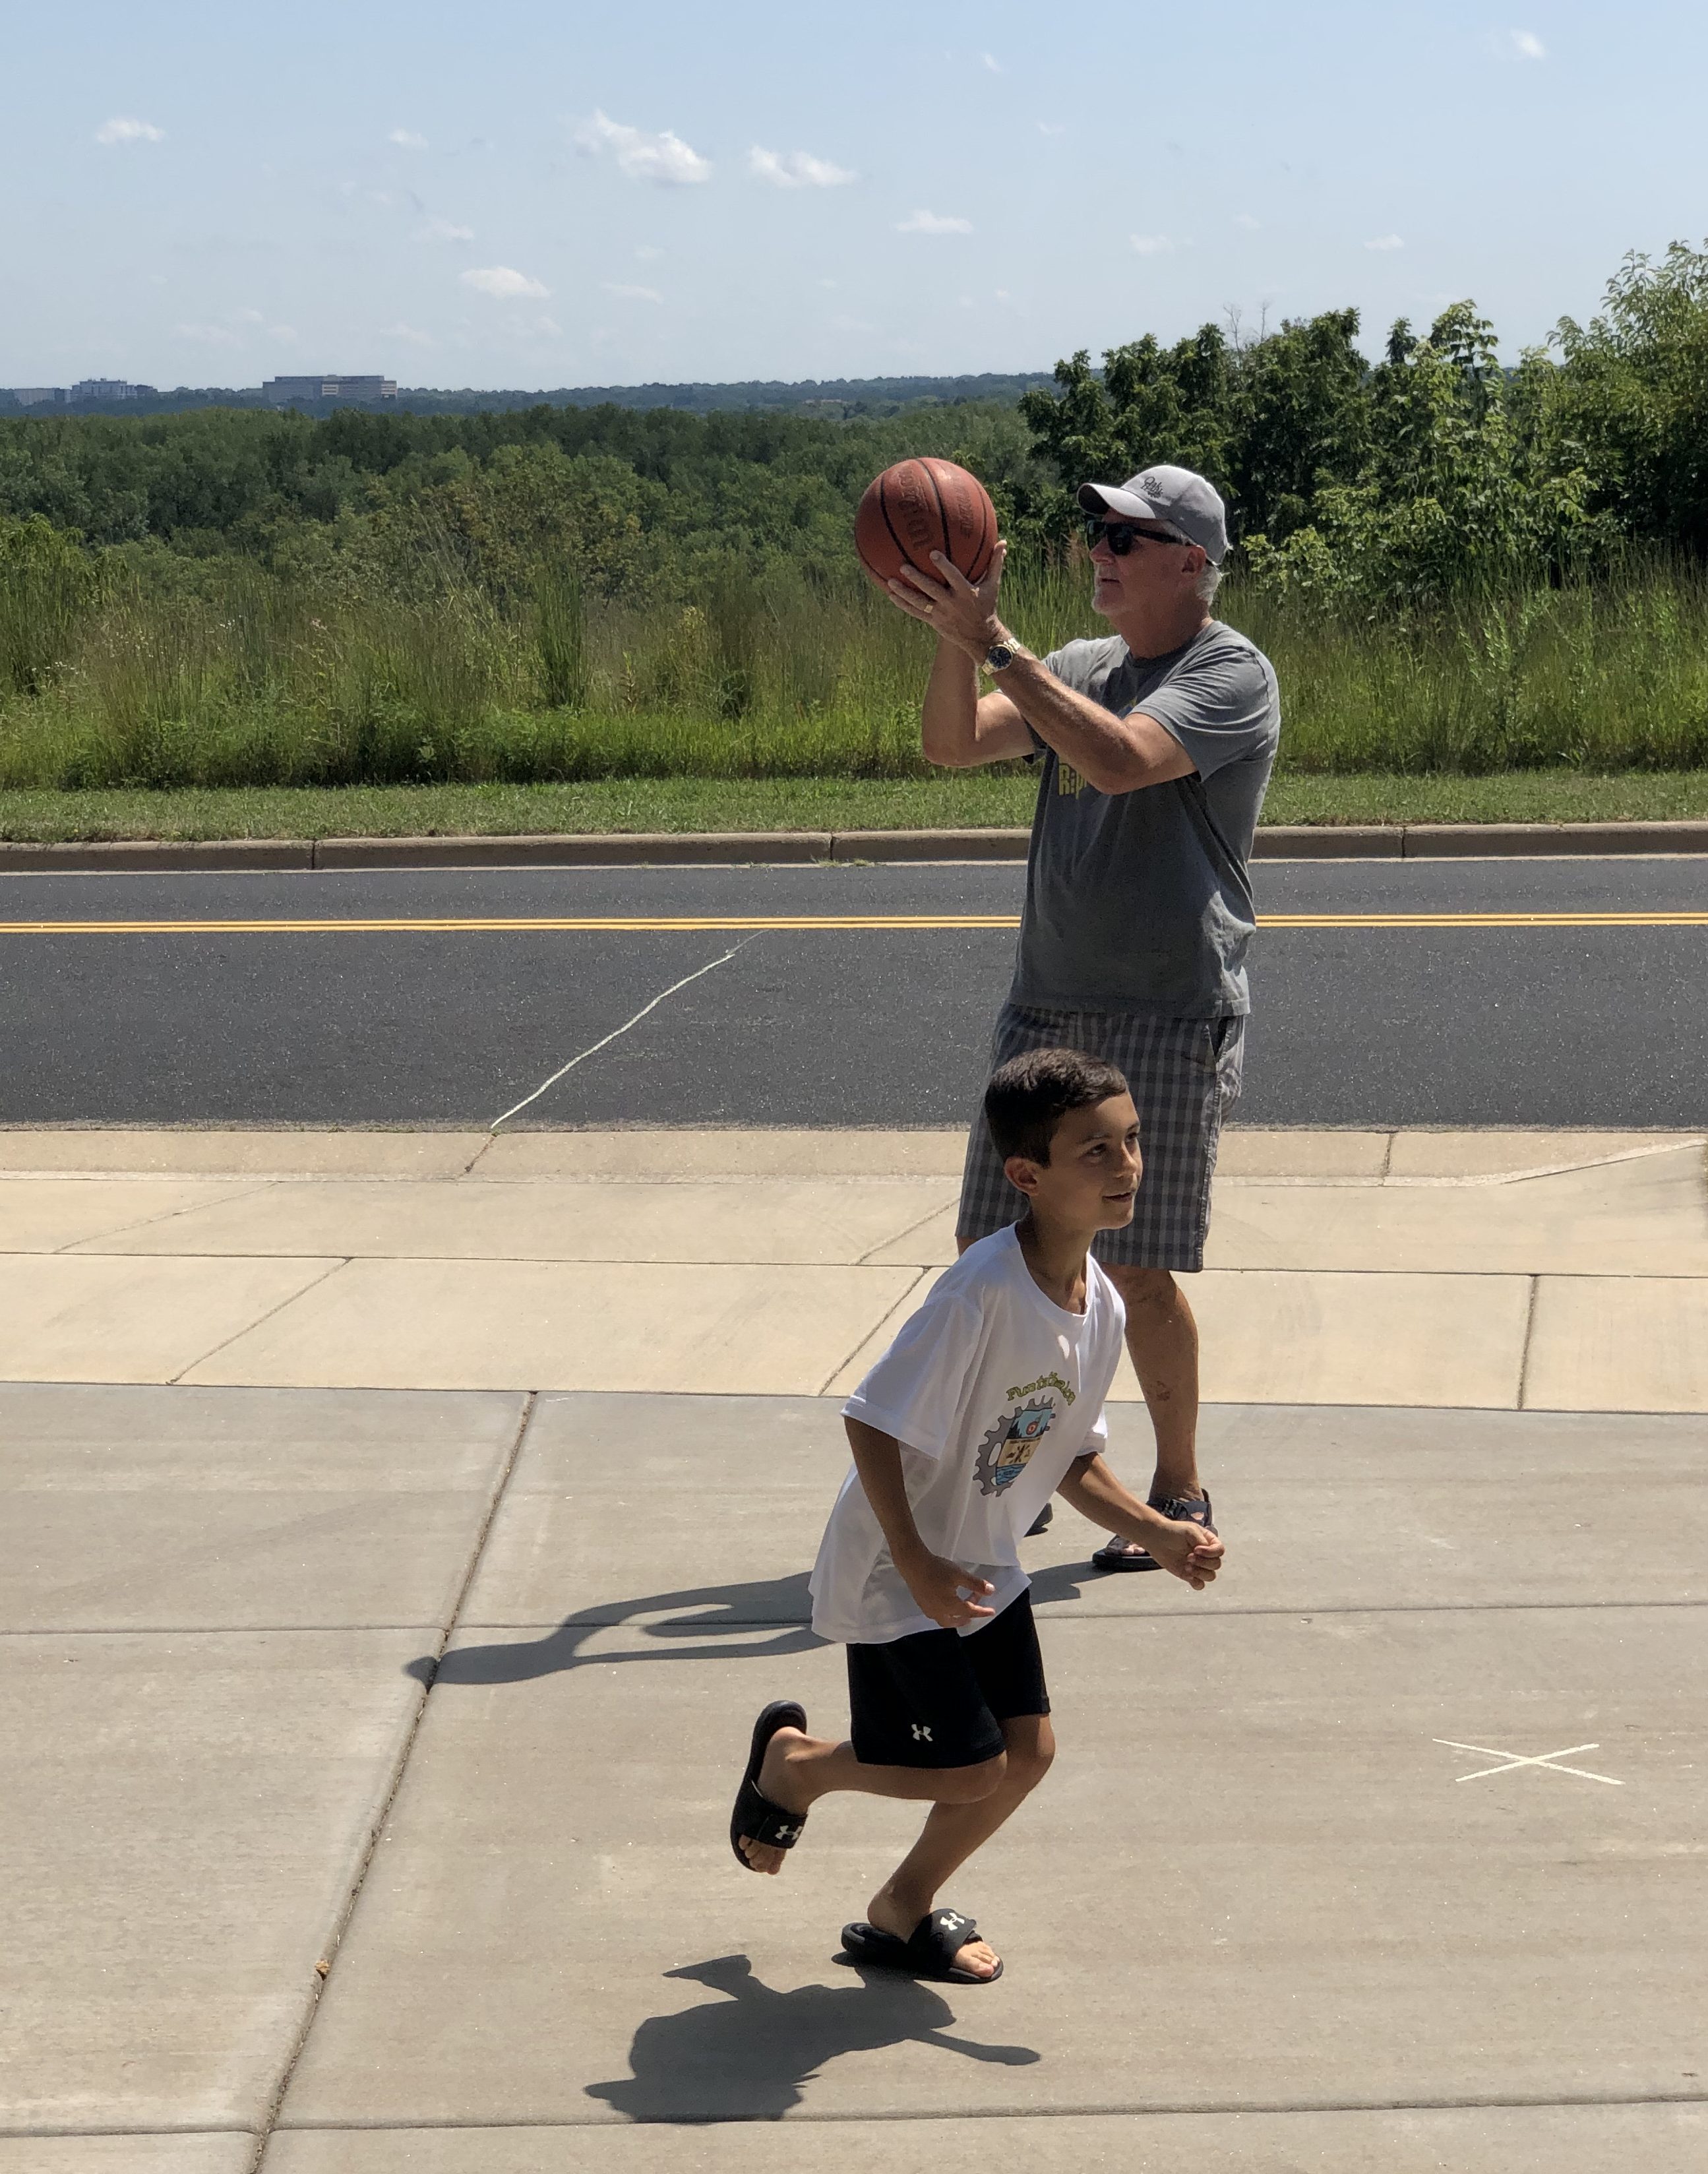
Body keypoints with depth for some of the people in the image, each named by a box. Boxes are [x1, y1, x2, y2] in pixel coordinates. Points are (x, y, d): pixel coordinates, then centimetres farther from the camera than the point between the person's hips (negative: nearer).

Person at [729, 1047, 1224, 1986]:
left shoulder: (1102, 1307, -3)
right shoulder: (983, 1291, -29)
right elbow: (872, 1423, -27)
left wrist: (1157, 1533, -3)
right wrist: (917, 1565, -25)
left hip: (983, 1567, 8)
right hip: (894, 1574, -8)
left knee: (1028, 1751, 6)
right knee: (973, 1770, -5)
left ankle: (900, 1914, 28)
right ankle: (793, 1760, 22)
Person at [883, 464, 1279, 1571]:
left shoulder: (1233, 674, -7)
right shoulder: (1080, 668, 14)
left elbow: (1120, 760, -25)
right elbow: (953, 744, 3)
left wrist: (997, 643, -25)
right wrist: (959, 637, -14)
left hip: (1171, 1016, -7)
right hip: (1046, 1005, 7)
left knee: (1141, 1268, -5)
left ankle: (1180, 1493, 12)